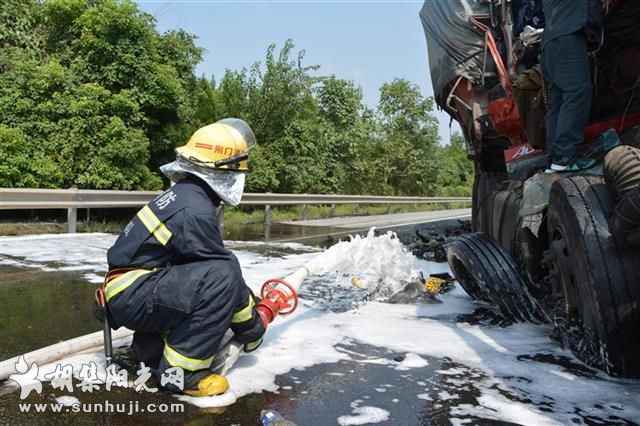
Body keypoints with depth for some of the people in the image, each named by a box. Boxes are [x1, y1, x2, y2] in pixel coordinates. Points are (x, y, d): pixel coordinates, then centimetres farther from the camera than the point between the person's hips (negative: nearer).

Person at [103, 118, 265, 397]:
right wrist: (251, 326, -3)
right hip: (131, 297, -10)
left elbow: (218, 259, 16)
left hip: (125, 293, 10)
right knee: (221, 278, -25)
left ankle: (151, 347, 20)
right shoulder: (195, 211, -22)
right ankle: (181, 370, -16)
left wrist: (248, 298, 17)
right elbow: (226, 271, -17)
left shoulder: (184, 194, 10)